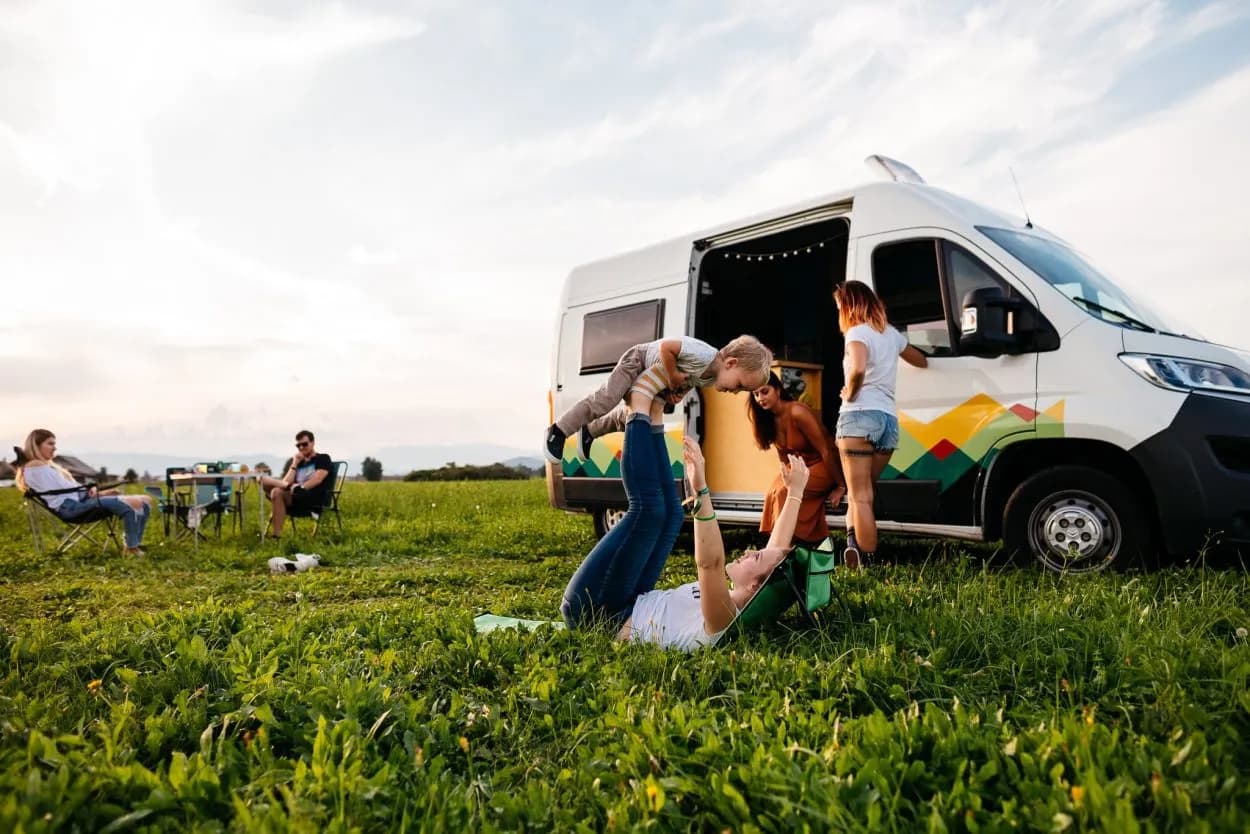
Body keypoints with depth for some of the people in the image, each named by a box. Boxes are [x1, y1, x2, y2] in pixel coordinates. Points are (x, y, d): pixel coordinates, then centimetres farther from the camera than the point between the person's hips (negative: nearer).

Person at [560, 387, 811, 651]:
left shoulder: (725, 617, -26)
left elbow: (710, 563, -46)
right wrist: (795, 491, 10)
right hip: (627, 610, 8)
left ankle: (640, 410, -1)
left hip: (593, 608, -8)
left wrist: (701, 491, -55)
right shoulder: (747, 606, -3)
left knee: (650, 507, -19)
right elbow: (778, 547, 9)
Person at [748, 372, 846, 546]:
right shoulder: (768, 419, -3)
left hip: (824, 467, -7)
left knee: (785, 493, -25)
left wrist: (840, 486, -19)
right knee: (774, 494, -13)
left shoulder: (797, 412, -27)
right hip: (801, 468, 7)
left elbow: (825, 450, -24)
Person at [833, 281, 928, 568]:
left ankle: (866, 562, -8)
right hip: (889, 419, 7)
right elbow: (922, 361, 37)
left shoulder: (857, 332, -3)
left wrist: (849, 394, -7)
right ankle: (855, 545, 2)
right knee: (862, 493, 16)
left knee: (860, 496, -6)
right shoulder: (891, 334, 19)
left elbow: (858, 369, -25)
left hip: (860, 416, -7)